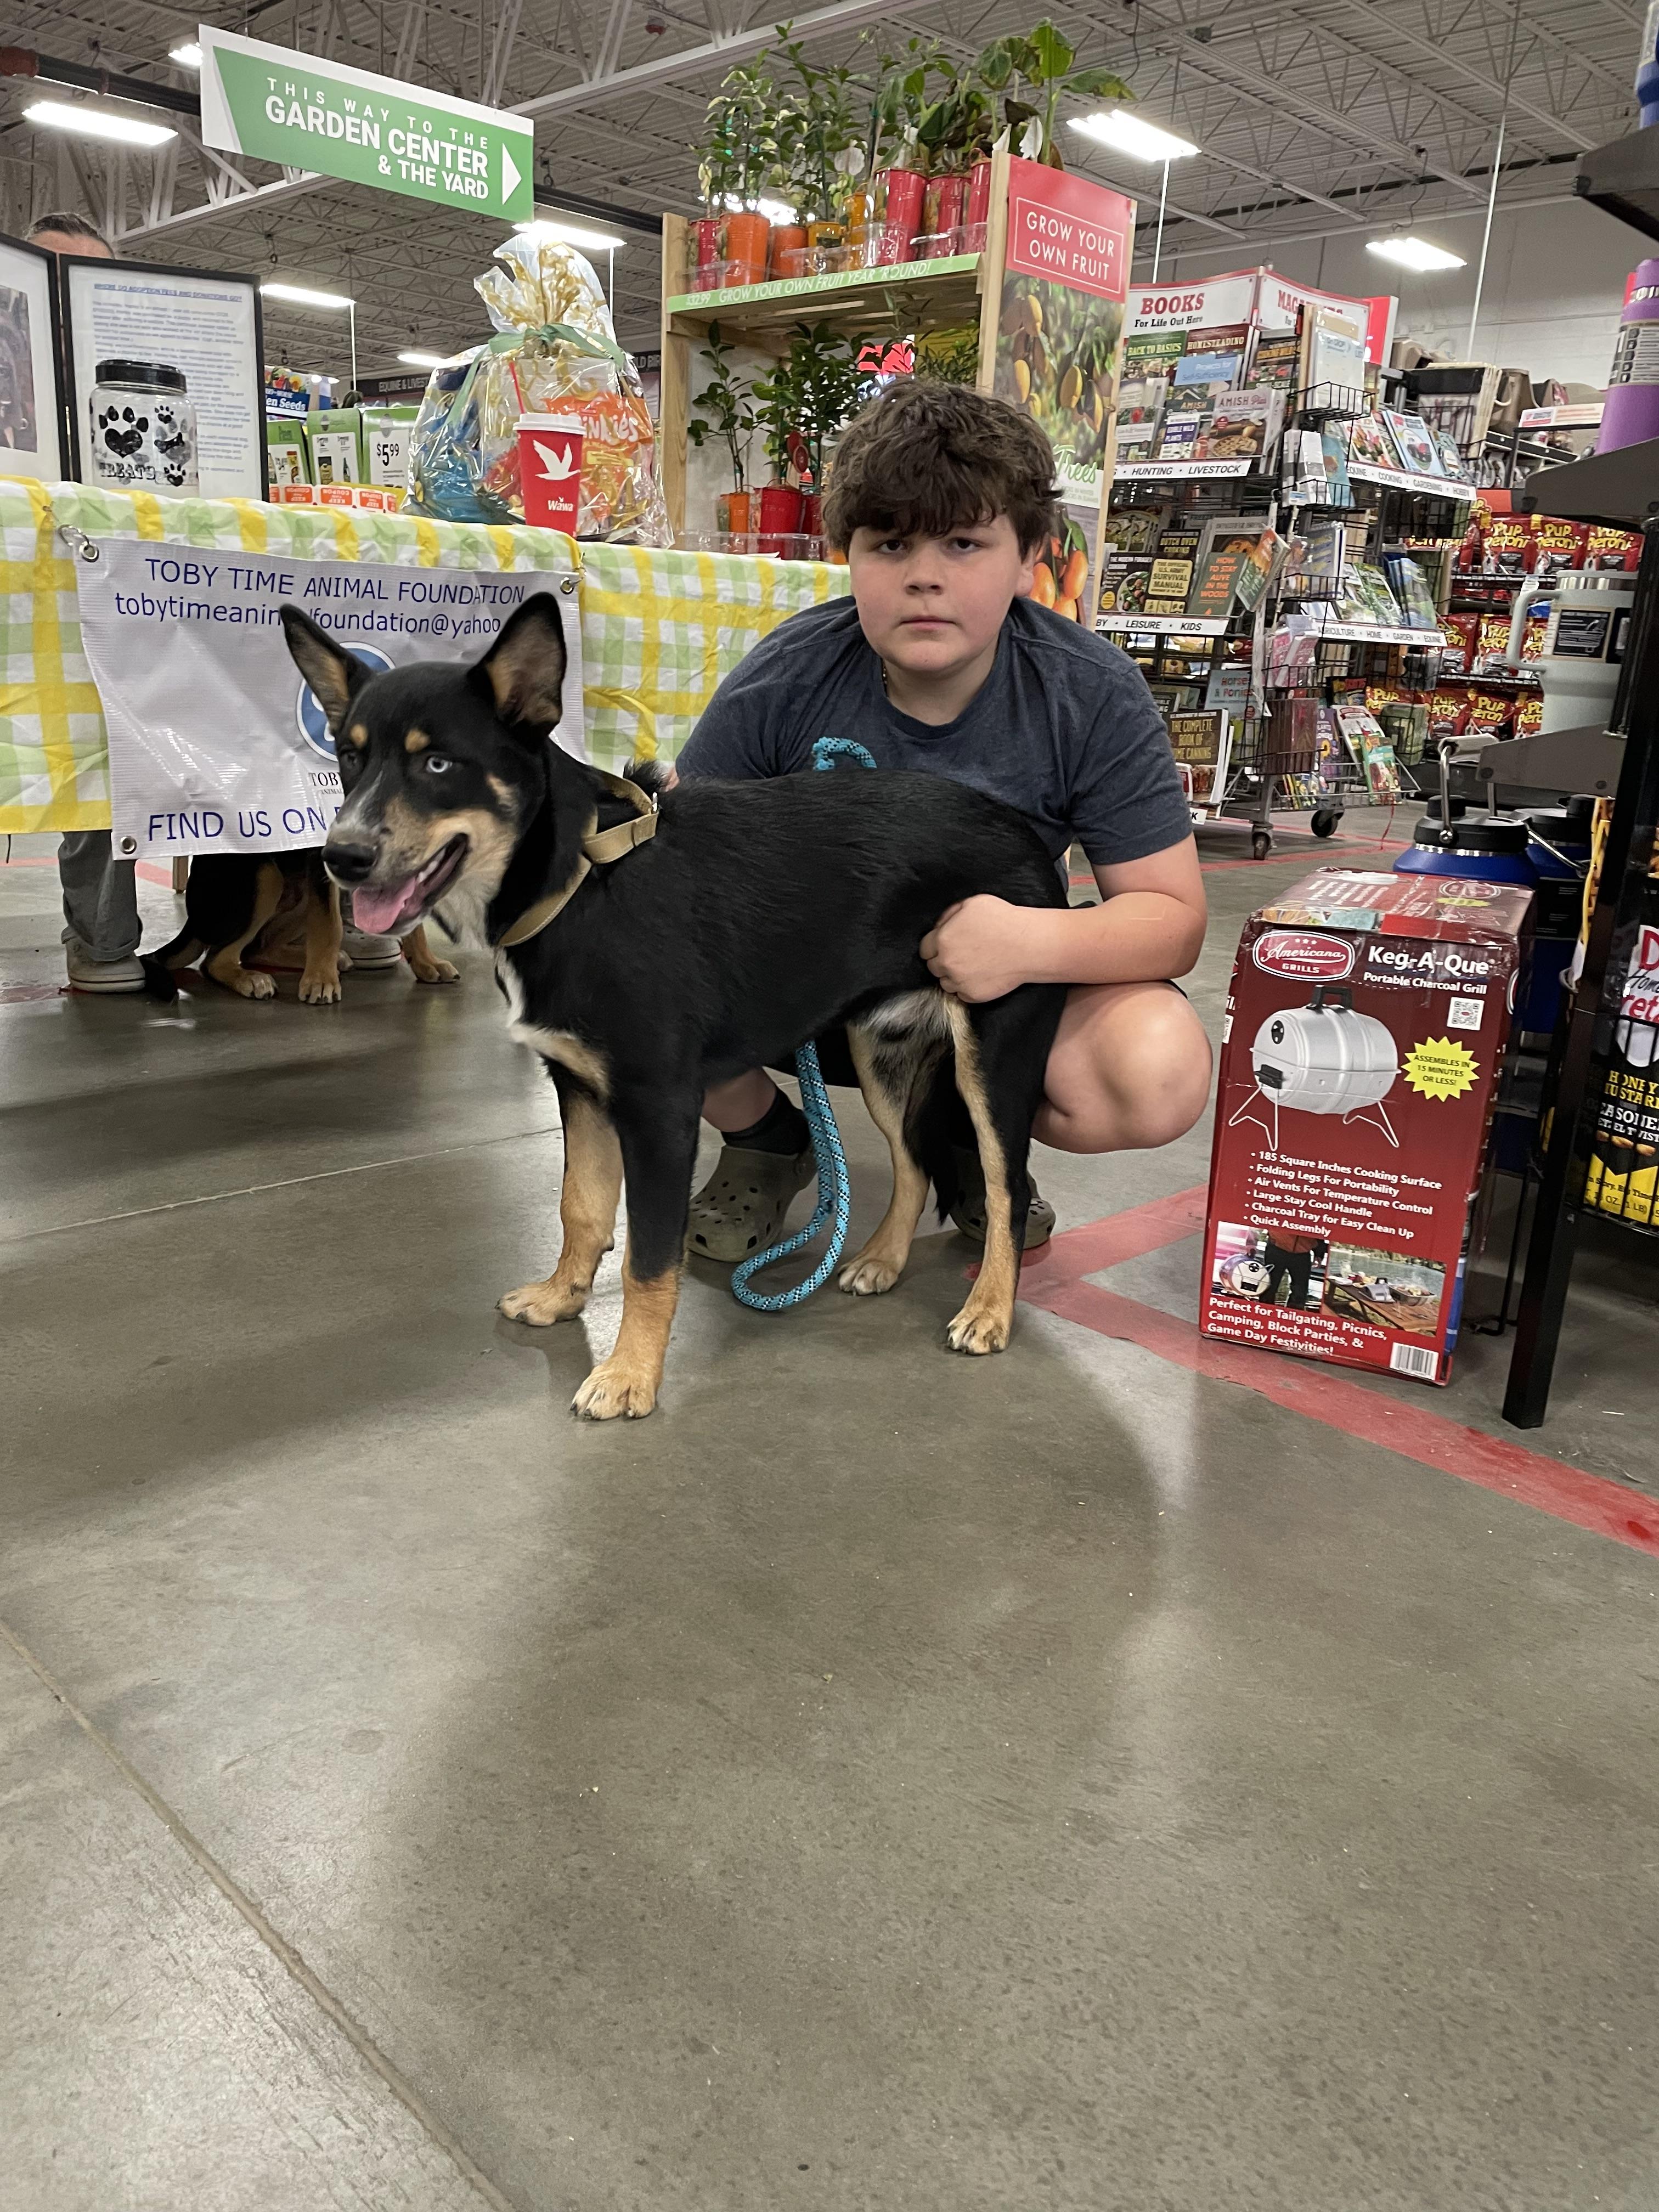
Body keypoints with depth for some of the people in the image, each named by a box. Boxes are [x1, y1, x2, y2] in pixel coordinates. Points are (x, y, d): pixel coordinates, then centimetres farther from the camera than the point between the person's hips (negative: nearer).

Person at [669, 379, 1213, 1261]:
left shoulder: (1096, 699, -17)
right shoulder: (780, 683, -16)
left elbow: (1173, 917, -15)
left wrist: (1035, 941, -37)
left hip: (996, 993, 0)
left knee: (1163, 1075, -29)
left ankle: (976, 1137, 8)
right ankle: (765, 1139, 7)